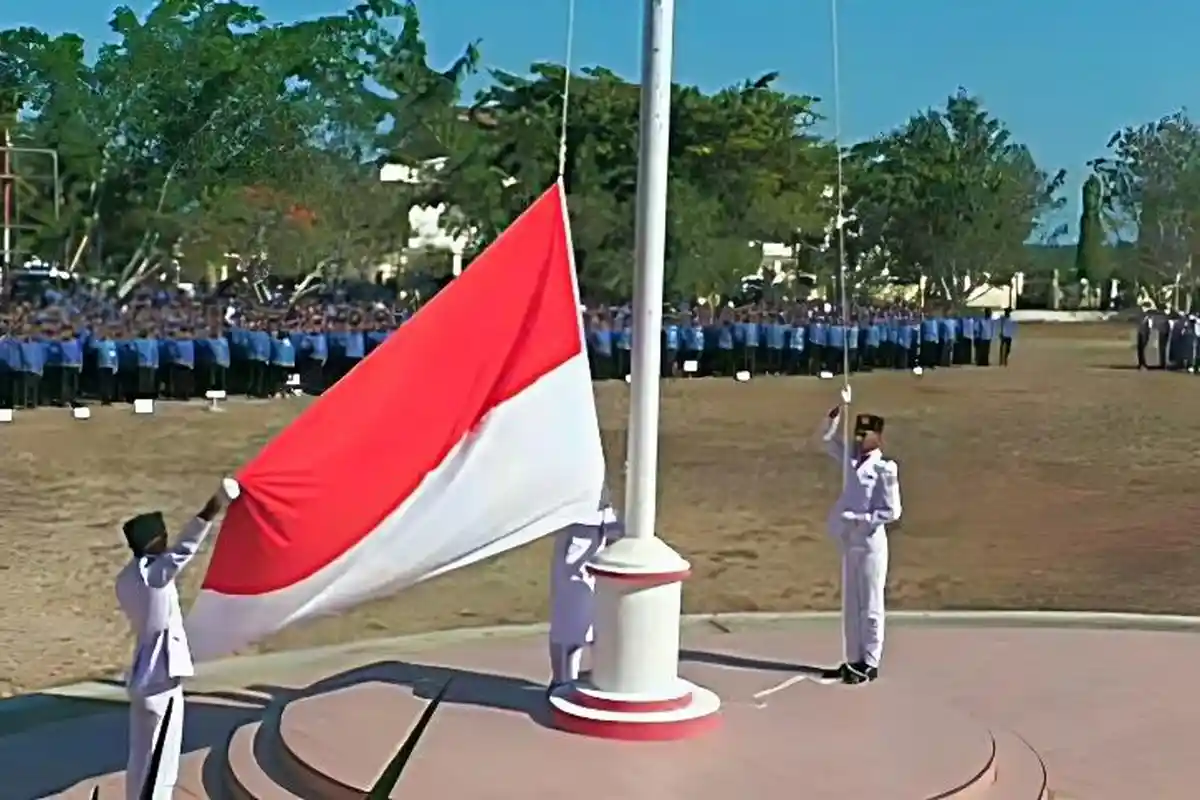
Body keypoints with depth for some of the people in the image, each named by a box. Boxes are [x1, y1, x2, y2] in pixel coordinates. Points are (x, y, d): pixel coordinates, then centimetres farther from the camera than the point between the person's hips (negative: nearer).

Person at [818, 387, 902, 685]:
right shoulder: (851, 460, 7)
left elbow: (892, 512, -14)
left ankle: (870, 664, 8)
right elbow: (828, 438, 12)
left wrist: (859, 518, -19)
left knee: (870, 606, 1)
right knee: (850, 605, 12)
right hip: (849, 543, 7)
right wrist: (840, 408, 0)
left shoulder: (884, 469, -13)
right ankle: (853, 660, 20)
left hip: (870, 544, -7)